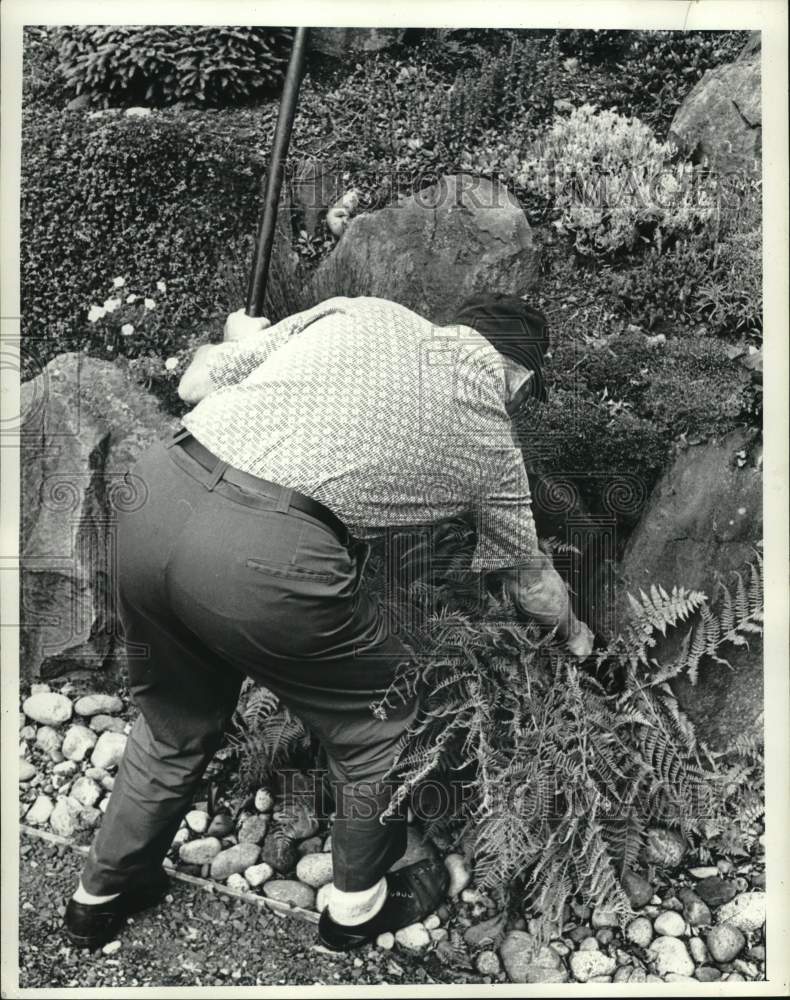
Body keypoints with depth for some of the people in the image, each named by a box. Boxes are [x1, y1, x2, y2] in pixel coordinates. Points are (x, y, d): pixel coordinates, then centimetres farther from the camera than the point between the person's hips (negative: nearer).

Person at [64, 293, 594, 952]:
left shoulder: (368, 312, 17)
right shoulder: (489, 439, 13)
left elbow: (196, 383, 14)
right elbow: (528, 571, 30)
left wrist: (243, 338, 37)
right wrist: (574, 632, 50)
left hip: (154, 489, 6)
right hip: (266, 559, -5)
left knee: (175, 724, 30)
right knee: (383, 717, 23)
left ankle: (103, 894, 54)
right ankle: (359, 904, 46)